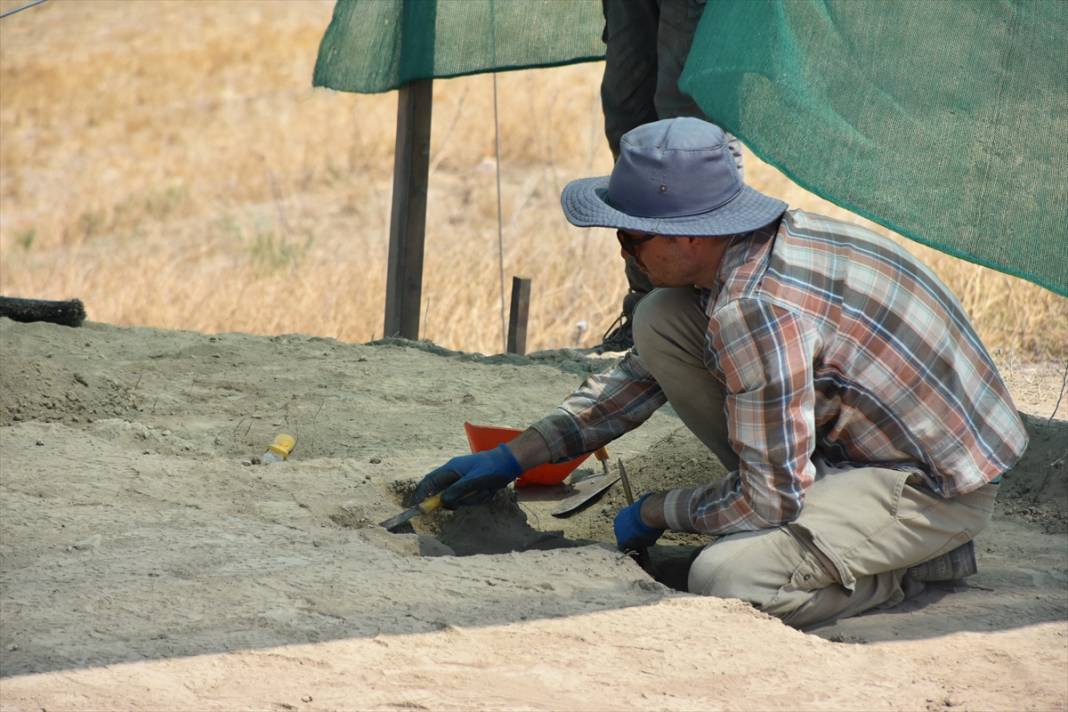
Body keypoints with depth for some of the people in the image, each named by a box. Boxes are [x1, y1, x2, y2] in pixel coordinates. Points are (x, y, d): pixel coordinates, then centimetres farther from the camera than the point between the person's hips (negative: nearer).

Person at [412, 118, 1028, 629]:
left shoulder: (757, 312, -30)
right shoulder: (739, 250, 0)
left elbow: (771, 500, -25)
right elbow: (644, 376, 16)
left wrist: (658, 513, -6)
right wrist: (512, 460, 14)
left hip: (943, 485, -10)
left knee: (724, 582, -29)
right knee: (659, 324, 3)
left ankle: (929, 558, -4)